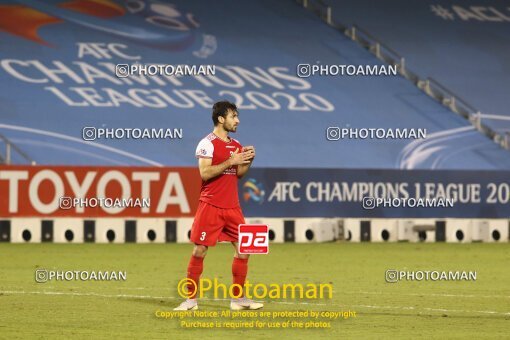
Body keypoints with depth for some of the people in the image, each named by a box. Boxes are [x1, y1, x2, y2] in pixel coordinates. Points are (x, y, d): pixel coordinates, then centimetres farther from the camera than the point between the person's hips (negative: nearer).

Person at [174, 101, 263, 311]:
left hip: (232, 206, 7)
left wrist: (248, 160, 1)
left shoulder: (235, 145, 13)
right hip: (210, 206, -7)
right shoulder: (207, 144, -9)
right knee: (199, 251, -4)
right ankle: (191, 299, 4)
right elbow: (205, 173, -19)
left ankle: (238, 298, 12)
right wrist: (230, 161, -20)